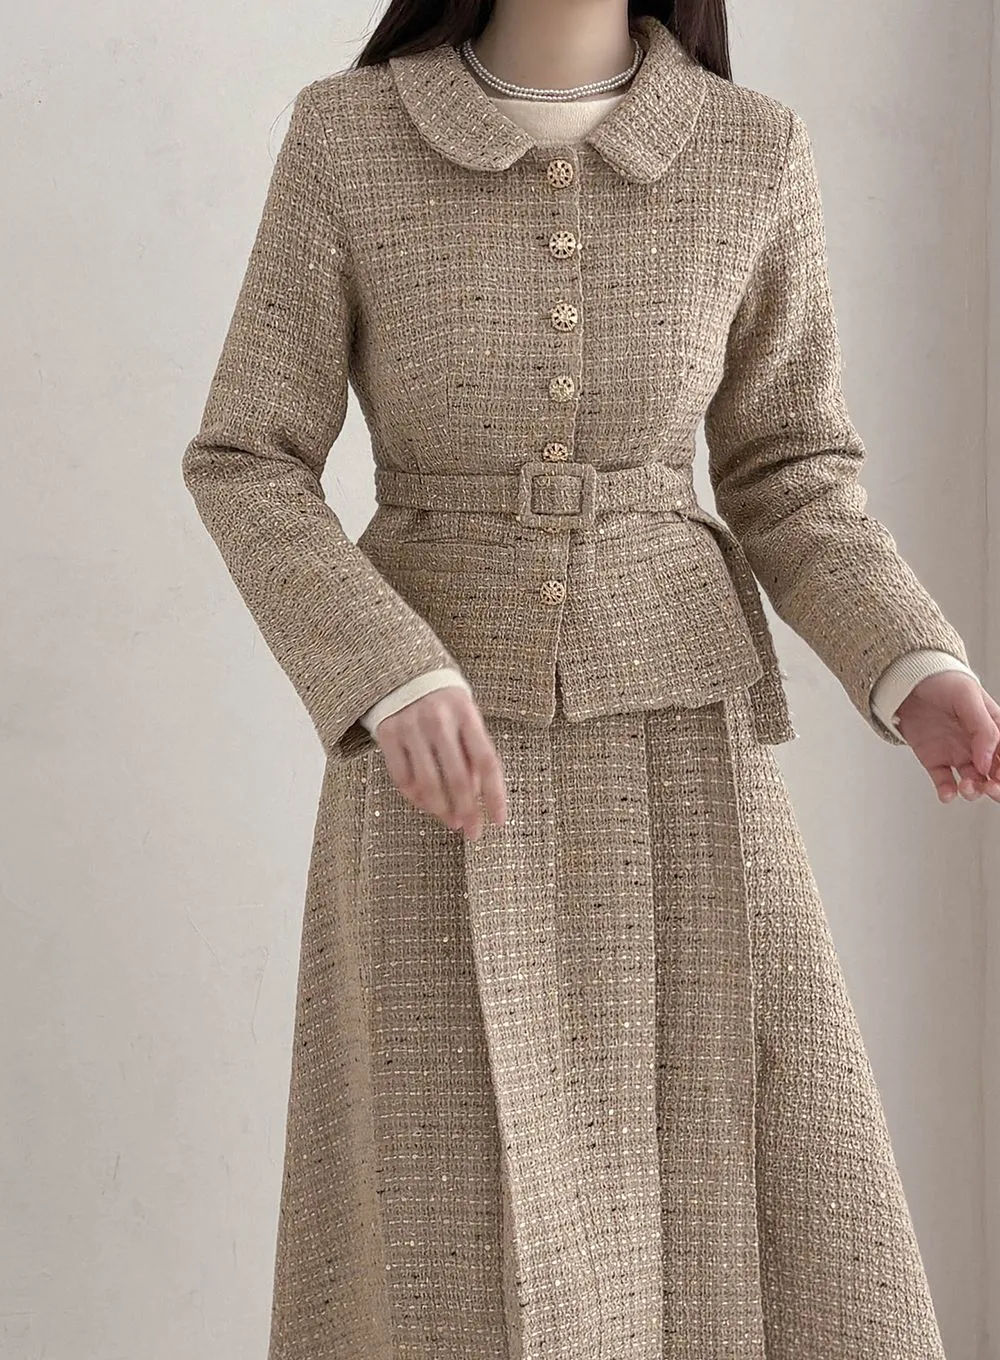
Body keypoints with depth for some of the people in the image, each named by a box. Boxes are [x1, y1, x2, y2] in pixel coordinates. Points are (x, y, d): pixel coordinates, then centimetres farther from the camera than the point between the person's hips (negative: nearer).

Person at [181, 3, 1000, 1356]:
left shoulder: (754, 151, 0)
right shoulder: (344, 135, -5)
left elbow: (787, 477, 6)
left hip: (677, 737, 2)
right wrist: (392, 682, -22)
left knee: (760, 1242, -2)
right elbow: (245, 468, -4)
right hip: (439, 742, -1)